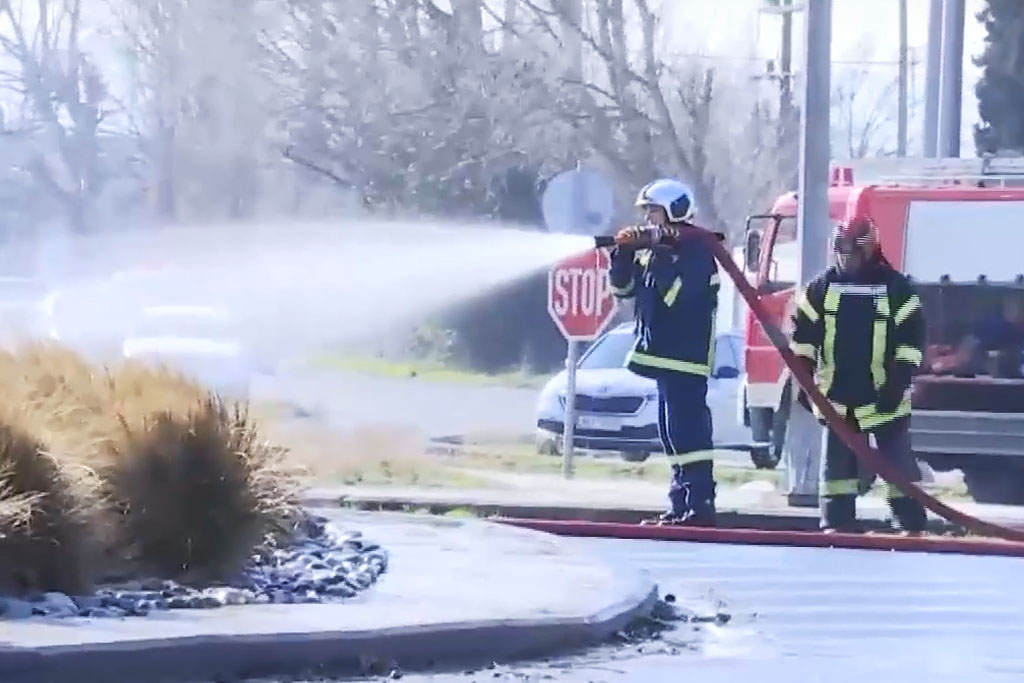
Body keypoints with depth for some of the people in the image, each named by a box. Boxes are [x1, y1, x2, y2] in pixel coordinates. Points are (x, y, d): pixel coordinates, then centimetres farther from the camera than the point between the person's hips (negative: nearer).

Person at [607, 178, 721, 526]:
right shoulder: (654, 247, 17)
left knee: (688, 428, -15)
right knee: (672, 431, 12)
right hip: (662, 353, 10)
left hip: (685, 355, -10)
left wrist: (658, 254, -20)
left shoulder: (696, 249, -11)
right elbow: (623, 287, 15)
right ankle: (681, 504, 17)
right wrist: (624, 252, -1)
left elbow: (678, 292, -24)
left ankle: (701, 505, -20)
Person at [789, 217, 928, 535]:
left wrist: (898, 383, -13)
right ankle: (837, 523, 10)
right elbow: (803, 335, 7)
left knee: (898, 459, -1)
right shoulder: (822, 287, 4)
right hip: (838, 396, 3)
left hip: (884, 397, -3)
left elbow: (912, 337, -5)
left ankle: (911, 524, 4)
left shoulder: (896, 288, -4)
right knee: (837, 459, 4)